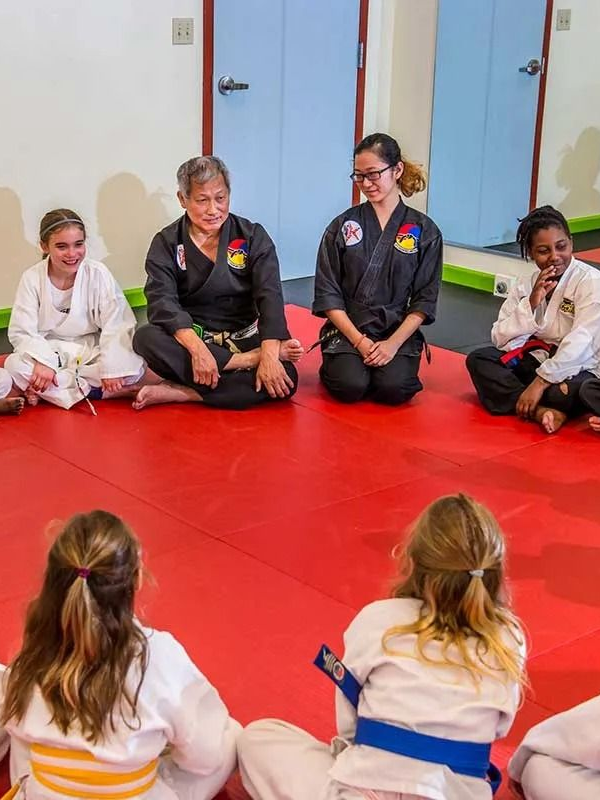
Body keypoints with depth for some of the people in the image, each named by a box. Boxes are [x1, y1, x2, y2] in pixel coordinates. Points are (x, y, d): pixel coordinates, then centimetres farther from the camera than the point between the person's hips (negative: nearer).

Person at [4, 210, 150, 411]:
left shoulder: (98, 274, -9)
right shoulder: (32, 278, -8)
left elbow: (117, 325, -12)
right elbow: (22, 331, -11)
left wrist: (112, 368, -24)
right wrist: (42, 362, -29)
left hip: (91, 352, 0)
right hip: (51, 352, 0)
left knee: (134, 368, -27)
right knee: (15, 366, -31)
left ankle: (48, 391, -19)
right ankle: (98, 392, -25)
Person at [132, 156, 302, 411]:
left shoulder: (253, 236, 0)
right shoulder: (167, 243, -1)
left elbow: (270, 297, -12)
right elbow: (162, 302, -17)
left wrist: (270, 355, -28)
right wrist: (197, 349, -35)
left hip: (242, 339, 0)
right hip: (190, 338, 0)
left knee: (285, 379, -30)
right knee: (146, 338, -33)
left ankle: (180, 393, -30)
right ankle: (248, 360, -29)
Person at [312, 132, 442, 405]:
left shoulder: (424, 231, 3)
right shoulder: (343, 226, 3)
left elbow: (424, 300, 2)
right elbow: (327, 293, 0)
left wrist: (393, 343, -12)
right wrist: (360, 342, -11)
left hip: (399, 332, 0)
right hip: (347, 330, 0)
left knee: (394, 389, -27)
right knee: (349, 387, -27)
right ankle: (336, 366, 8)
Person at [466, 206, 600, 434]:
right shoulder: (525, 286, 4)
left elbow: (581, 341, -22)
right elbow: (500, 340, -3)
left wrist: (540, 382, -27)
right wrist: (531, 303, -16)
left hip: (577, 369, -6)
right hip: (536, 361, 6)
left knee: (566, 393, -39)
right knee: (478, 359, -15)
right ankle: (540, 411, -29)